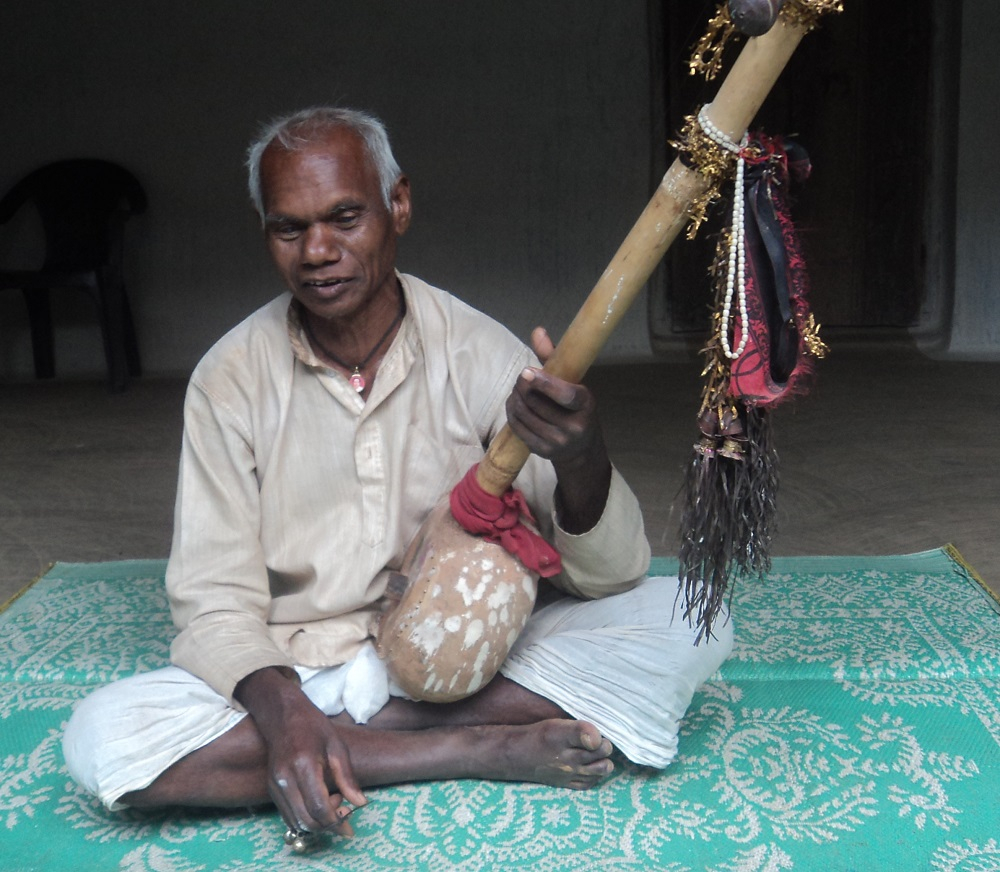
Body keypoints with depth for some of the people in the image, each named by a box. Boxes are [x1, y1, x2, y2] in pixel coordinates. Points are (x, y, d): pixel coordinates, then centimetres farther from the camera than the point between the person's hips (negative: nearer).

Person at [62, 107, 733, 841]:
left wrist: (581, 457, -36)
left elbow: (611, 574, -13)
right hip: (294, 674, 1)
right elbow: (216, 602, -6)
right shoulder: (231, 378, -5)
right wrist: (281, 710, -28)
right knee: (100, 737, -27)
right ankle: (483, 751, -20)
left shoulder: (481, 353, -7)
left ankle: (362, 736, -17)